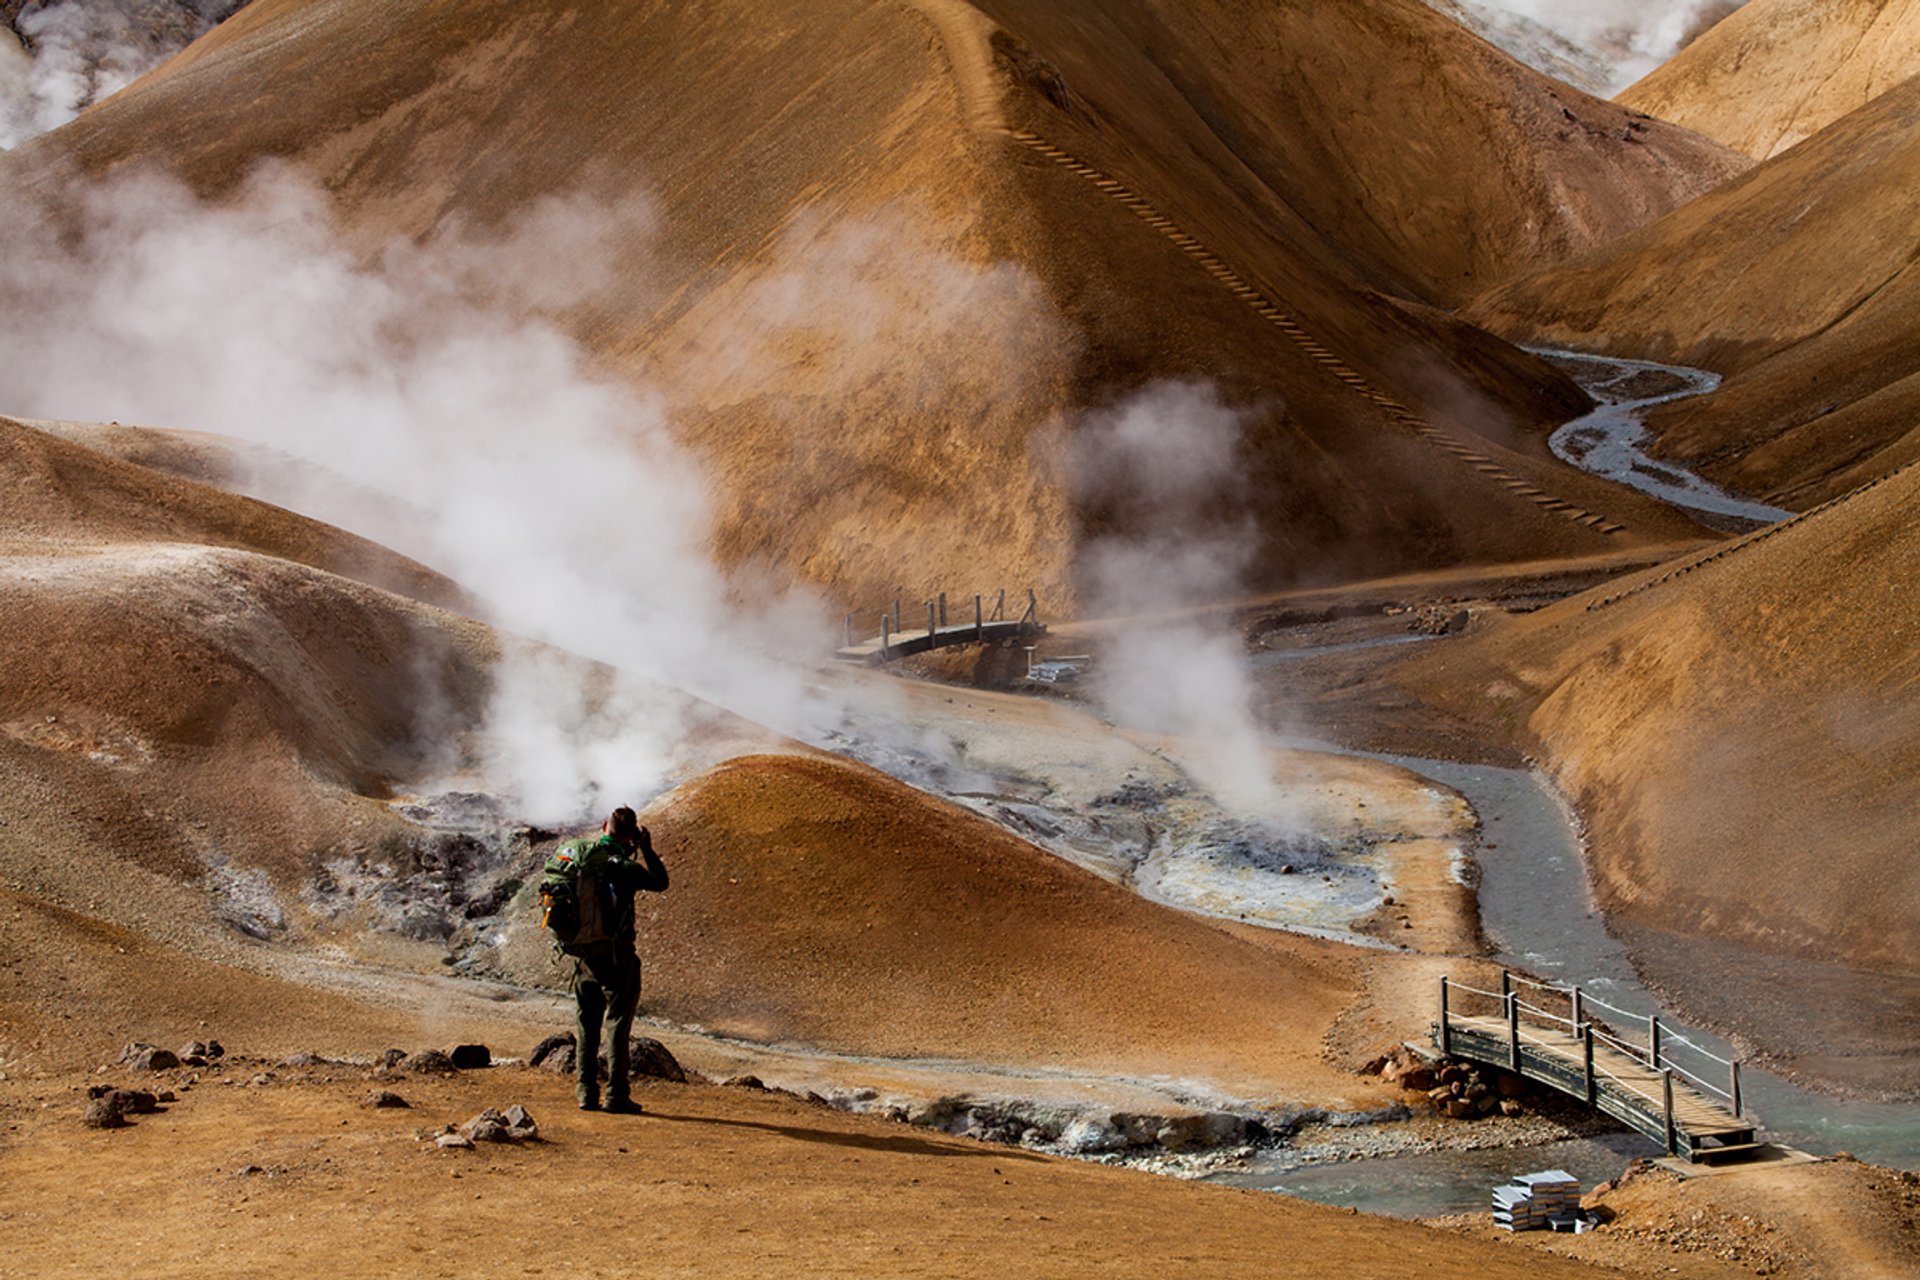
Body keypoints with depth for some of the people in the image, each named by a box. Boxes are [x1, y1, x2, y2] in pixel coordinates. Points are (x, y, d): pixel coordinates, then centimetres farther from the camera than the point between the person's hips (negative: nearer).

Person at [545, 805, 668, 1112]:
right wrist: (646, 848, 2)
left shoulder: (577, 855, 0)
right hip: (615, 957, -6)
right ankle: (616, 1095, 0)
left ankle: (586, 1093, 14)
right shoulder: (622, 867, -16)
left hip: (583, 956, 6)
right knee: (617, 1024, 1)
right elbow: (660, 882, -3)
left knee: (586, 1027, 13)